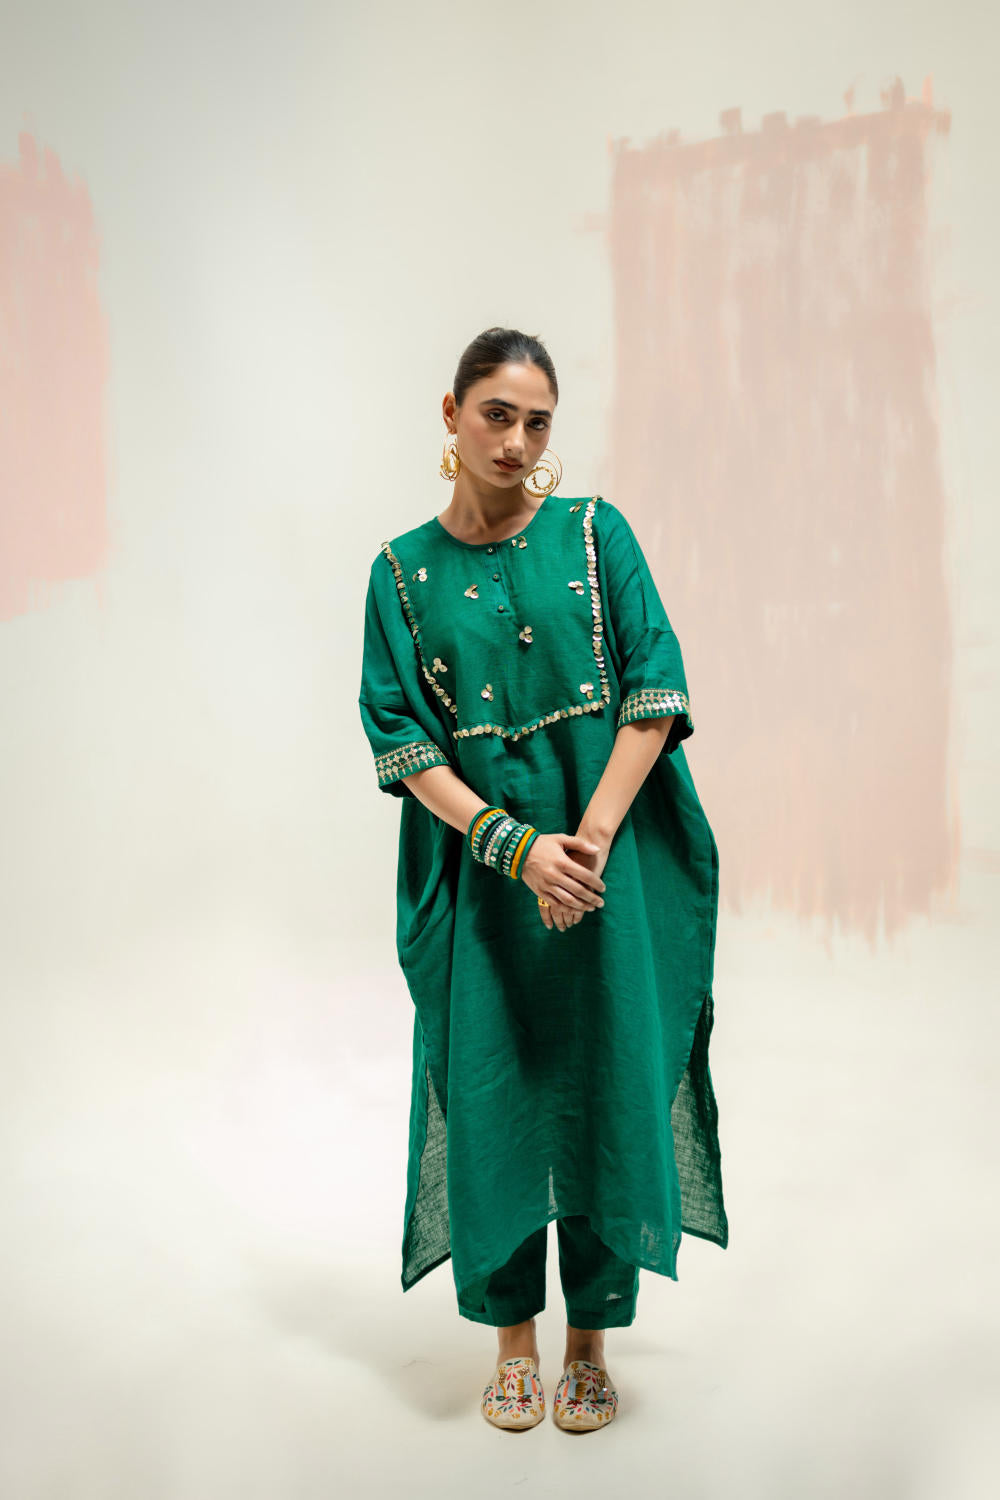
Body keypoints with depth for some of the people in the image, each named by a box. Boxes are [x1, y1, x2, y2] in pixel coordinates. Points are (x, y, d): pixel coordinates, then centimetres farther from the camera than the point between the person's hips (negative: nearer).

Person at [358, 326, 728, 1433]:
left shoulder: (594, 533, 3)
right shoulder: (404, 569, 4)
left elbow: (657, 689, -5)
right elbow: (400, 738, -3)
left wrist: (592, 835, -15)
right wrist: (514, 844, -15)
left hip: (613, 858, 0)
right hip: (480, 869, 0)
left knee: (608, 1082, 5)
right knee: (491, 1085, 5)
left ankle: (591, 1339, 25)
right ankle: (512, 1332, 27)